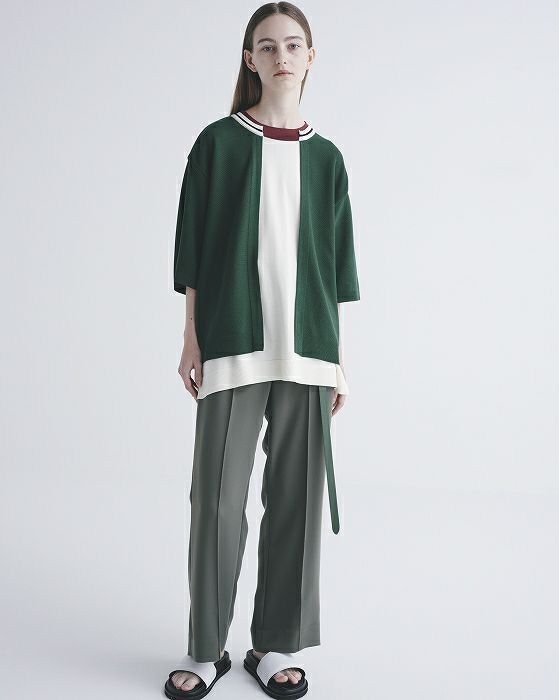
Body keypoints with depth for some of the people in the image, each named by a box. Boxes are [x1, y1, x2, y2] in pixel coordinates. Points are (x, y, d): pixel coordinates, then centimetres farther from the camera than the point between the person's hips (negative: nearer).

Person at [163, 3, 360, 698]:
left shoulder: (325, 157, 12)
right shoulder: (218, 143, 5)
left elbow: (333, 262, 12)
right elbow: (193, 250, 4)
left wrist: (336, 357, 9)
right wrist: (191, 340, -2)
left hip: (305, 347, 3)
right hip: (233, 344, -2)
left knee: (296, 495, 5)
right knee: (218, 496, -1)